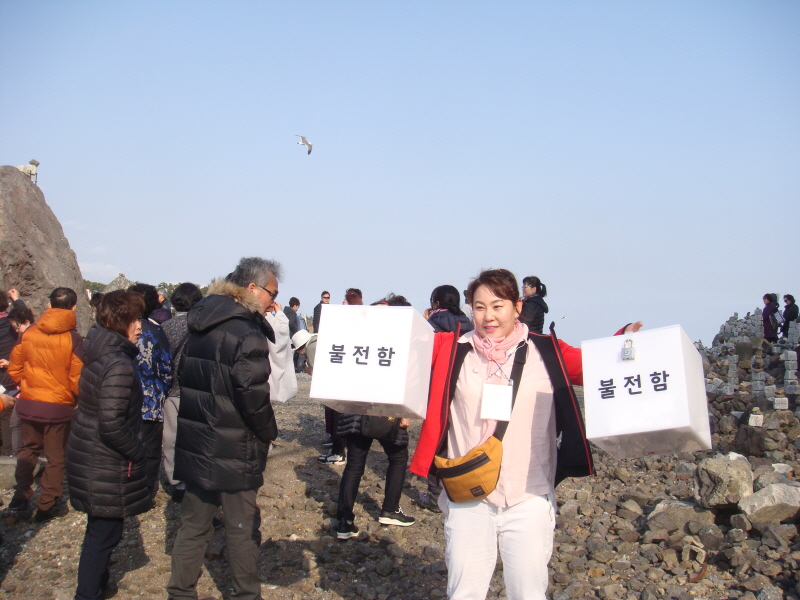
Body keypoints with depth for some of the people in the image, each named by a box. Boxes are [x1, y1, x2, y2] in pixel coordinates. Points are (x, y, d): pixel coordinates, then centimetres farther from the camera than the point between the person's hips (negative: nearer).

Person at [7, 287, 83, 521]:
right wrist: (79, 398, 4)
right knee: (56, 457, 10)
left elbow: (14, 368, 4)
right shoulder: (72, 339, -16)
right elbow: (77, 377, -16)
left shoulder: (29, 333, -4)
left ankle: (20, 497, 29)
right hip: (58, 406, -4)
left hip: (28, 403, 4)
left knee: (28, 449, 23)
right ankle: (47, 505, 16)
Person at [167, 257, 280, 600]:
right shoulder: (247, 332, -19)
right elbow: (253, 394, -22)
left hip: (194, 444, 7)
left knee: (194, 523, 17)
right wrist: (268, 431, -6)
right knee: (242, 527, 8)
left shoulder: (198, 323, 7)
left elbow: (185, 379, 14)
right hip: (233, 451, -7)